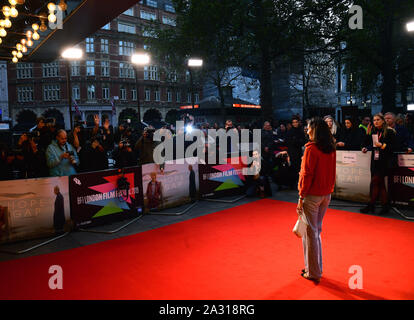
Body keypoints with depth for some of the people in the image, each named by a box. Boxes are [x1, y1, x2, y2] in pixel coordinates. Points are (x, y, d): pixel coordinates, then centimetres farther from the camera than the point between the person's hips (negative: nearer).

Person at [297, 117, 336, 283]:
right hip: (326, 195, 7)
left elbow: (306, 174, -17)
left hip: (312, 195, -7)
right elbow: (332, 173, 11)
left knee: (310, 232, 4)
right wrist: (329, 190, 18)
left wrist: (301, 197, -13)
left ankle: (313, 272, 15)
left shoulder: (311, 148, -15)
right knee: (317, 230, 19)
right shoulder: (331, 149, 6)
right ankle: (317, 268, 30)